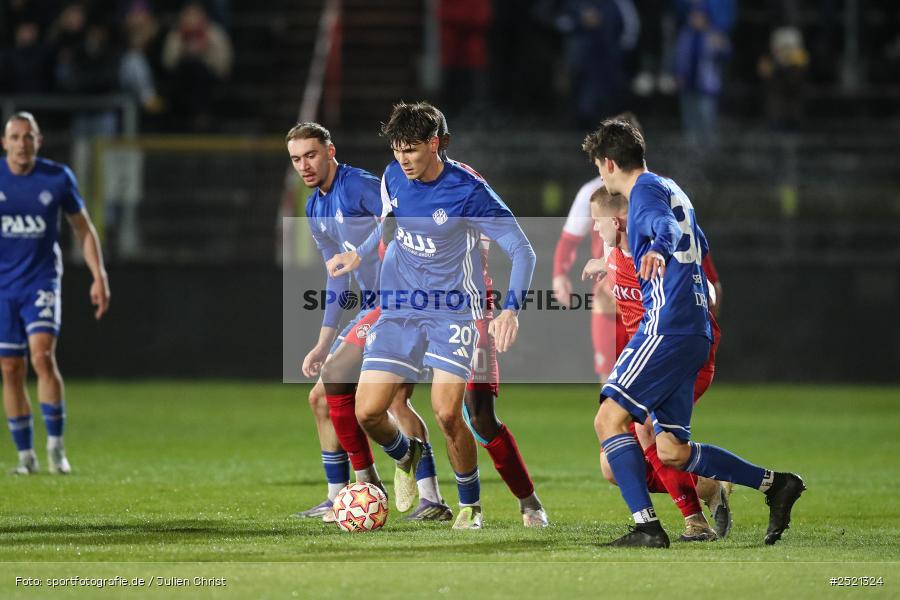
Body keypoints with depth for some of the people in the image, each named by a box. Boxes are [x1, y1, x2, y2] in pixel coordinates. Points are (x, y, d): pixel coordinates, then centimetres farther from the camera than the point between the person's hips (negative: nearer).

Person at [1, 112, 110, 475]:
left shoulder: (57, 178, -3)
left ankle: (56, 446, -12)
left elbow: (82, 228, 8)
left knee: (42, 356, -21)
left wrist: (99, 276, 3)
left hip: (42, 281, -2)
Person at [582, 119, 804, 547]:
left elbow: (667, 226, -29)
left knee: (610, 419, -14)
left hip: (667, 329, -10)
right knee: (671, 451, 9)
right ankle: (774, 483, 8)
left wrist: (658, 250, -51)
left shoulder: (646, 190, -5)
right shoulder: (670, 190, 24)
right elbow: (698, 244, 41)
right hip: (694, 331, 10)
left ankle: (646, 526, -21)